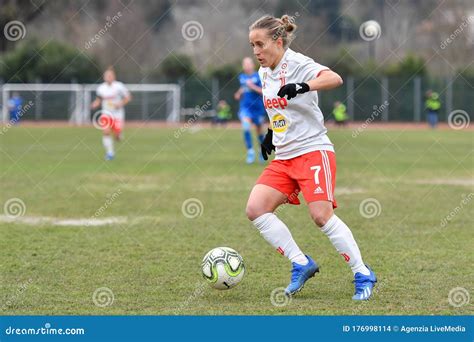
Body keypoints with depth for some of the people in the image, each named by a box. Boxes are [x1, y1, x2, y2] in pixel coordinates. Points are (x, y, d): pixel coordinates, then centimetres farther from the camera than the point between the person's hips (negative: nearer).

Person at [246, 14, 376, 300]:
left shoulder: (297, 64, -12)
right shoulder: (264, 73, 13)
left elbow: (334, 79, -31)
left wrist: (302, 87, -45)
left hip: (313, 151, -8)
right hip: (283, 158, 8)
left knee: (321, 215, -18)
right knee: (256, 208, -9)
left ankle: (363, 275, -5)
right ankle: (302, 264, 0)